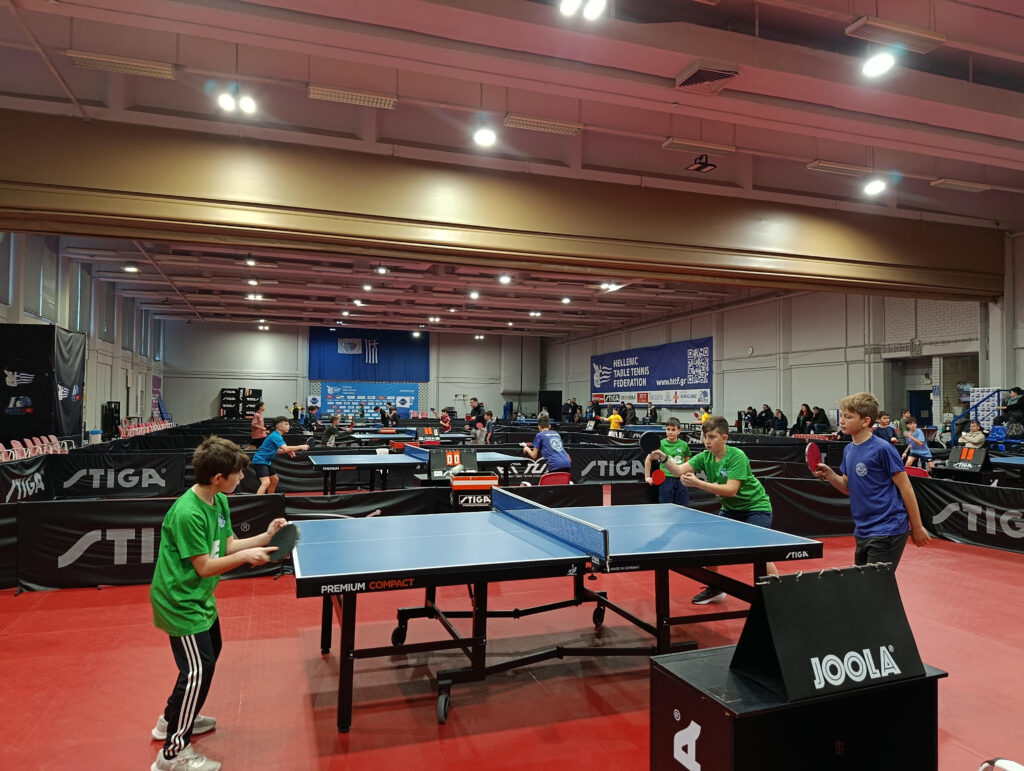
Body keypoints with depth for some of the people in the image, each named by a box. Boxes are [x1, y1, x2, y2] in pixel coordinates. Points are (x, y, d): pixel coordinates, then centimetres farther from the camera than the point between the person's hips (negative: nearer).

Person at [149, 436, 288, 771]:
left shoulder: (220, 501, -3)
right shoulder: (187, 513, -30)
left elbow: (227, 545, 4)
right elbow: (204, 567, -25)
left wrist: (265, 536, -7)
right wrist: (245, 557, -24)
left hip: (198, 597, 10)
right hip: (179, 601, -10)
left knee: (209, 654, 23)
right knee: (198, 670, -5)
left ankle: (172, 720, 43)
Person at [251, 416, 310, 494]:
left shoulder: (278, 436, 11)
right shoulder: (275, 436, -20)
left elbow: (275, 451, 18)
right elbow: (285, 448, -32)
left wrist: (288, 451, 2)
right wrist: (301, 447, -24)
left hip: (266, 461, 11)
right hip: (260, 461, -11)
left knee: (274, 480, 21)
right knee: (266, 482, -24)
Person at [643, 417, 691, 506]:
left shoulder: (683, 445, 3)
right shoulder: (661, 444, -4)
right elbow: (648, 459, 5)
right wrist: (647, 477, 2)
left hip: (681, 480, 2)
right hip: (666, 479, -2)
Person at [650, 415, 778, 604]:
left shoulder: (737, 456, -24)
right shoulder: (705, 457, -5)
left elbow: (731, 490, -31)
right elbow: (680, 470, -18)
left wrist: (698, 483, -37)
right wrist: (664, 459, -38)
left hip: (756, 507, -7)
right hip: (731, 509, 7)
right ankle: (714, 589, 18)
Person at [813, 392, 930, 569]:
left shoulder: (882, 448, -14)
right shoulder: (849, 449, 8)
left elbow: (905, 487, -10)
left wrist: (917, 527, -6)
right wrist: (829, 475, -3)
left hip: (886, 533, -8)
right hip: (862, 532, 8)